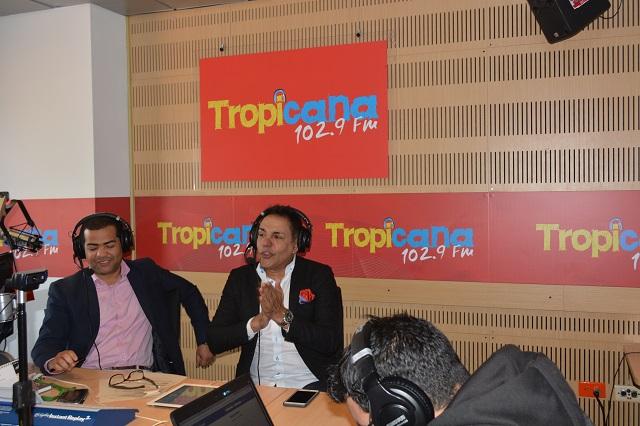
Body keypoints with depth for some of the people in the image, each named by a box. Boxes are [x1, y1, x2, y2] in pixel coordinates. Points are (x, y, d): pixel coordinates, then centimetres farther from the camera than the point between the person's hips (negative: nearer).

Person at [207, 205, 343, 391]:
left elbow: (332, 342, -9)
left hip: (308, 385, -3)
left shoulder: (319, 275, -1)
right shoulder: (239, 277, 7)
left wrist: (283, 316, -15)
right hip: (255, 386, 3)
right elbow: (214, 340, 1)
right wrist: (258, 322, -13)